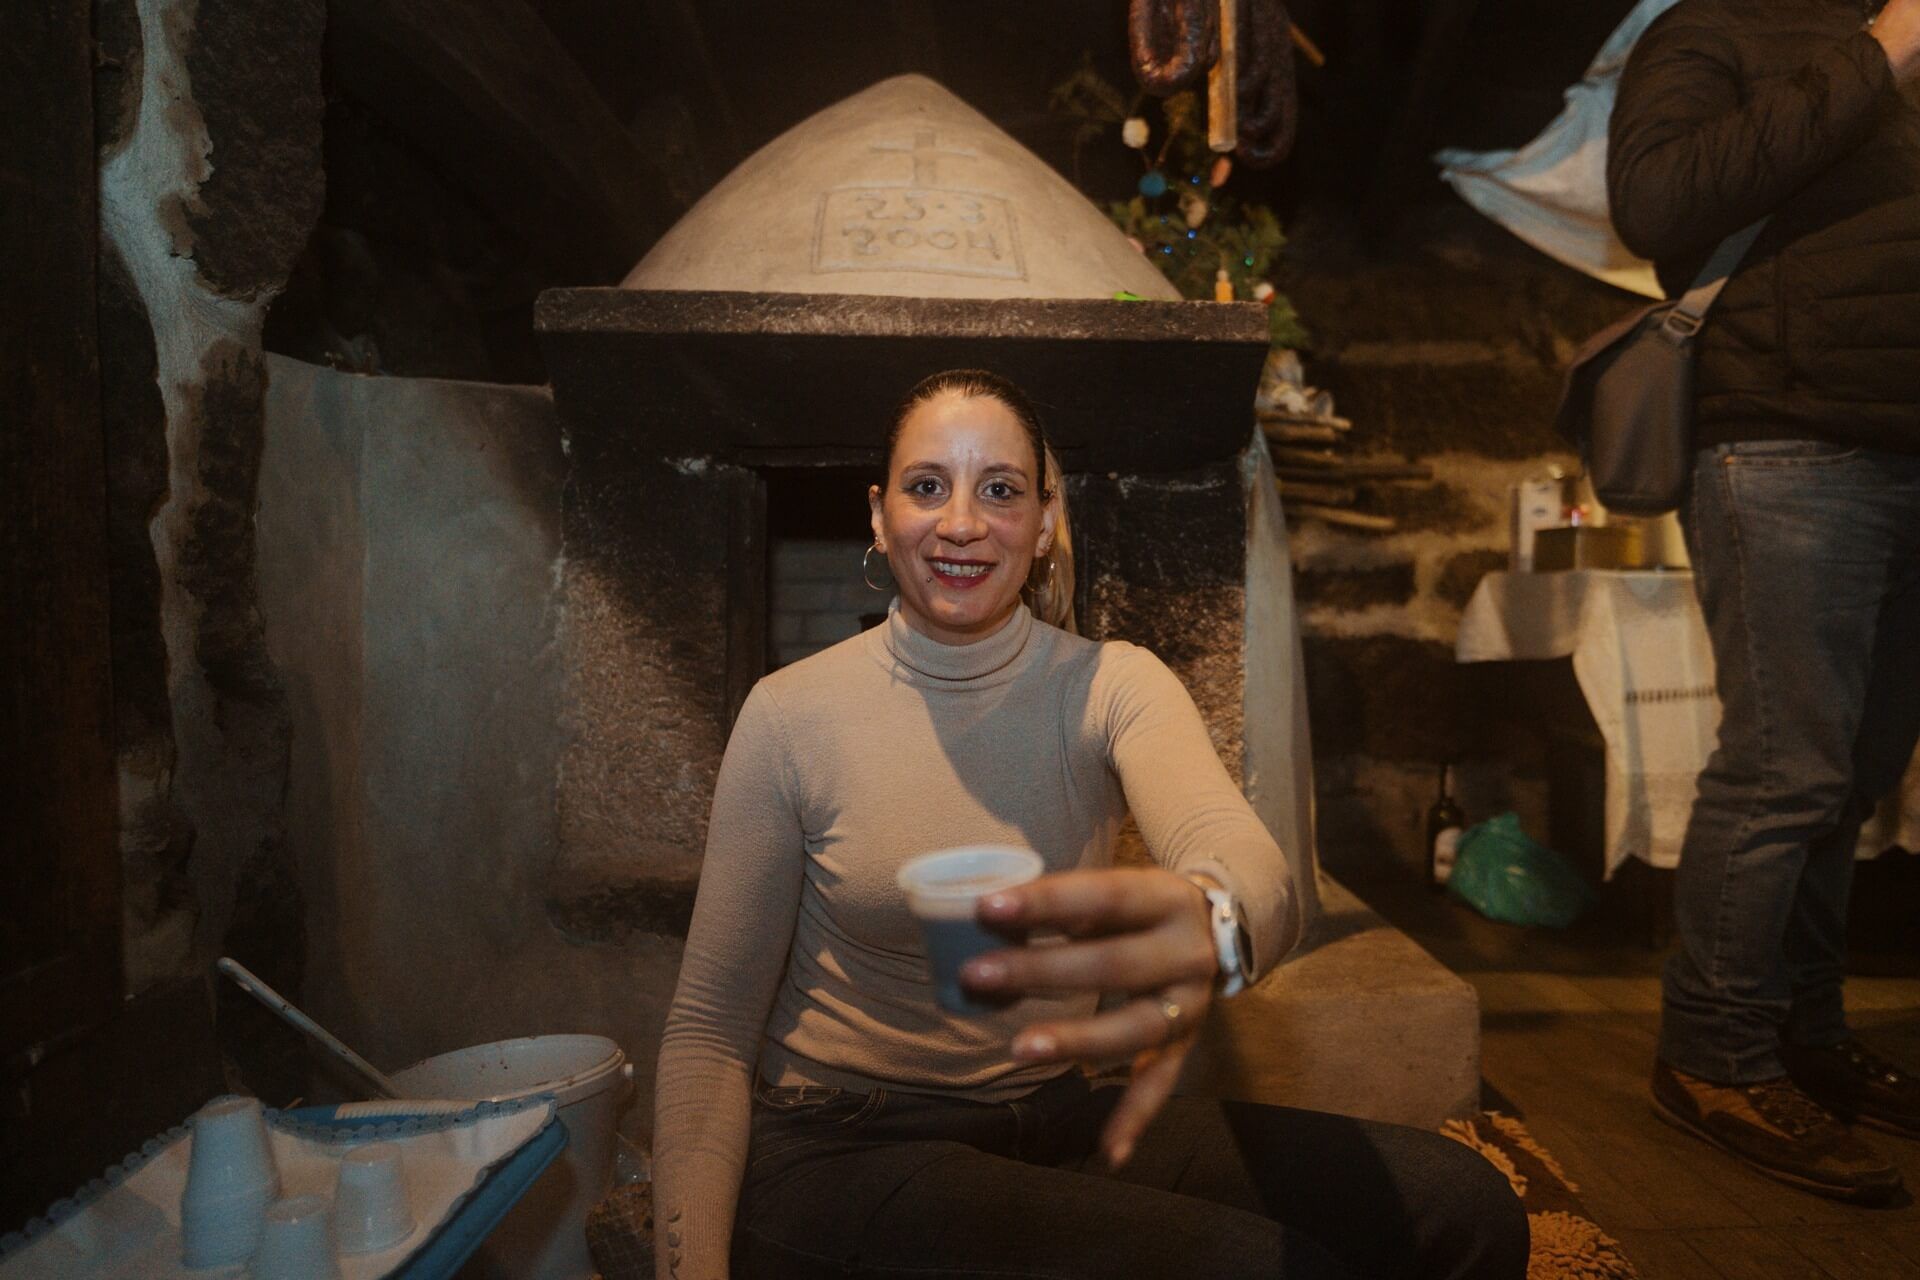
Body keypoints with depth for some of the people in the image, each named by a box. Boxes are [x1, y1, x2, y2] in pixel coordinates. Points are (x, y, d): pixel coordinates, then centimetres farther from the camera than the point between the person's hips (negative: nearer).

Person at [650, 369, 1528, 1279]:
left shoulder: (1112, 686, -4)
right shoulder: (789, 714, -7)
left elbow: (1248, 861, -25)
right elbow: (711, 1025, -3)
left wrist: (1211, 922, -49)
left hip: (1059, 1121, 3)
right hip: (842, 1156, -3)